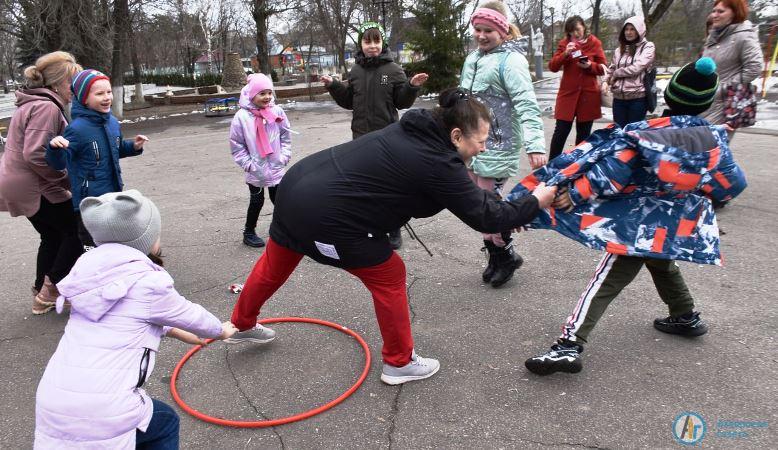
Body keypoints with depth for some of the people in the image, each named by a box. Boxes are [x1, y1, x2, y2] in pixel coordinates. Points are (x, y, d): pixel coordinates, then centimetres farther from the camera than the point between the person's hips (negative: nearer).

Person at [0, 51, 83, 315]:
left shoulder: (32, 104, 14)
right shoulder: (46, 108, -19)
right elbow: (35, 155, -28)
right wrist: (67, 179, -17)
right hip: (34, 188, -10)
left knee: (53, 236, 19)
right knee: (77, 231, 1)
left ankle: (42, 297, 28)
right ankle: (52, 288, 8)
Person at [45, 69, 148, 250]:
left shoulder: (112, 122, 2)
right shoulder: (77, 128, -19)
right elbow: (59, 163, -19)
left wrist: (133, 146, 3)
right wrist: (55, 148, -38)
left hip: (113, 195, 7)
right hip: (89, 201, -7)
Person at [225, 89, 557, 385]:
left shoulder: (415, 132, 9)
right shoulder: (437, 163, -18)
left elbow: (466, 192, 18)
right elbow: (482, 217, -11)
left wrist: (505, 208, 14)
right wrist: (534, 203, 3)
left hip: (298, 184, 9)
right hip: (324, 215, -9)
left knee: (274, 265, 28)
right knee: (388, 276, 7)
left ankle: (242, 325, 53)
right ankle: (399, 363, 24)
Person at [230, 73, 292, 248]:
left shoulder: (277, 111, -3)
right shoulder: (242, 116, -11)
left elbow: (285, 136, 6)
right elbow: (236, 144, -5)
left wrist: (284, 156, -3)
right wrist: (248, 164, -9)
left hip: (276, 168, 2)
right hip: (255, 171, -2)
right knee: (257, 201, 8)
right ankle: (249, 232, 26)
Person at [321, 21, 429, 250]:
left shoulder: (393, 70, -5)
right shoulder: (355, 71, 6)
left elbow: (402, 103, -4)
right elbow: (349, 102, 14)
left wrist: (412, 87, -20)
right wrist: (333, 86, 3)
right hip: (361, 136, 4)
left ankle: (394, 231, 19)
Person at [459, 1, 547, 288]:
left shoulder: (510, 60, -14)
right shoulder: (473, 58, 11)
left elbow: (527, 105, -24)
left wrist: (535, 145, -35)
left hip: (497, 145, -8)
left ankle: (506, 256, 19)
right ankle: (496, 256, 28)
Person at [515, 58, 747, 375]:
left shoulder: (651, 132, -13)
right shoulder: (714, 139, 2)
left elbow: (616, 168, -24)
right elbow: (733, 184, 9)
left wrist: (576, 192, -23)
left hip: (641, 221, -6)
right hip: (680, 223, 6)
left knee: (608, 280, -11)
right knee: (662, 263, 35)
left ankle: (569, 345, -18)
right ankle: (687, 317, 50)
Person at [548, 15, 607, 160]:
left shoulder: (594, 43, 2)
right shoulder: (564, 43, 4)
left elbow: (603, 68, 4)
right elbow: (552, 67, -3)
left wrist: (590, 65, -15)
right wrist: (565, 54, -18)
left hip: (588, 94, 1)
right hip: (568, 93, 0)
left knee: (583, 133, 7)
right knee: (561, 131, -4)